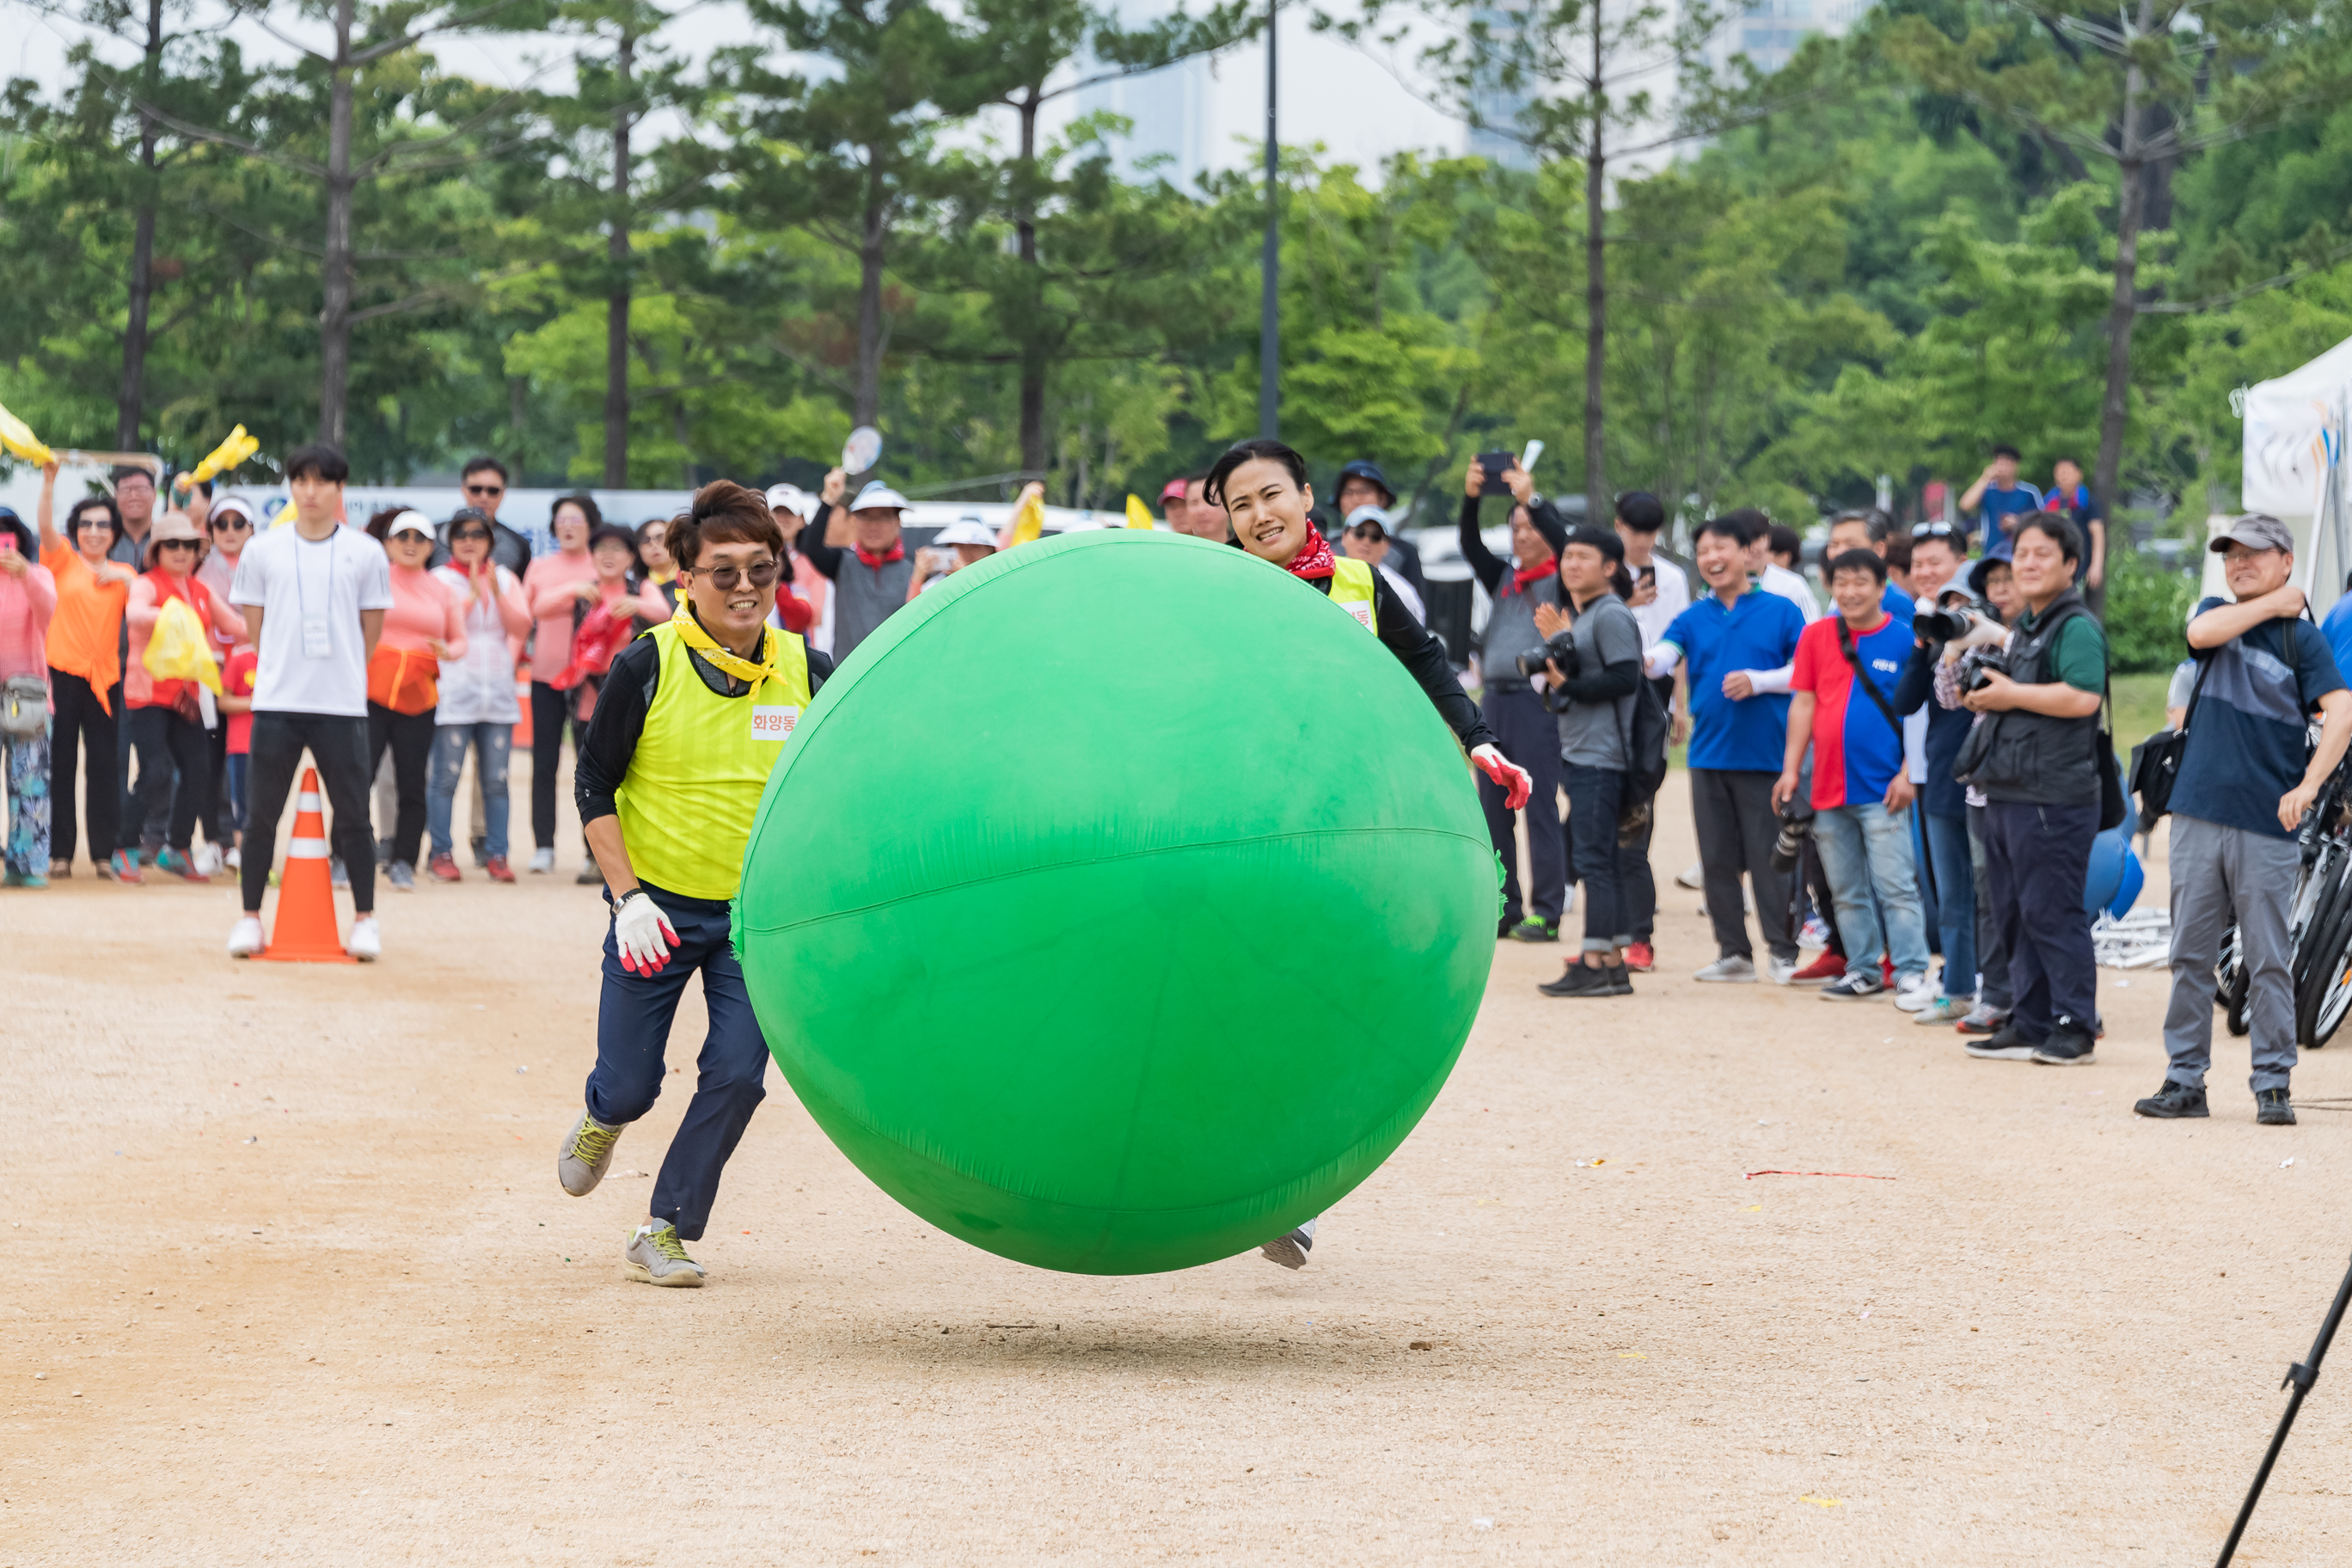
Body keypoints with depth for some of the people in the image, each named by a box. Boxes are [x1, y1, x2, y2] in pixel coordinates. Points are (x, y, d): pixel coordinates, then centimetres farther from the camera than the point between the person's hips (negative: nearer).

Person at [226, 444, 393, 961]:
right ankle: (250, 917, 10)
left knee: (353, 816, 1)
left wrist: (343, 676, 8)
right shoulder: (263, 550, 6)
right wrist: (286, 672, 9)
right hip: (277, 703, 1)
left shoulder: (365, 553, 4)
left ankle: (365, 920, 10)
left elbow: (372, 628, 9)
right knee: (262, 814, 2)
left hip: (342, 705, -1)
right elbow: (254, 624, 11)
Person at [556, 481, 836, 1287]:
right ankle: (602, 1119, 39)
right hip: (656, 908, -2)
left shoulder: (807, 672, -3)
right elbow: (594, 787, -5)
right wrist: (628, 897, -13)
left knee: (736, 1075, -10)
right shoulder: (646, 667, -11)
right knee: (629, 1086, 2)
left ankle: (666, 1230, 6)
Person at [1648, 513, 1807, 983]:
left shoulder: (1779, 612, 2)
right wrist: (1640, 662, -28)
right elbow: (1662, 657, -6)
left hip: (1765, 754, -4)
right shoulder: (1693, 619, 10)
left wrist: (1757, 681, -14)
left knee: (1768, 856, -4)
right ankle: (1733, 953, 14)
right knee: (1717, 859, 6)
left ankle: (1782, 951, 4)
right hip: (1709, 753, 4)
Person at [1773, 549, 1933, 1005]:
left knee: (1895, 885, -7)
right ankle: (1863, 971, 20)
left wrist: (1907, 773, -8)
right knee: (1846, 891, 11)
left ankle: (1911, 973, -4)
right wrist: (1790, 769, 4)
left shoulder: (1904, 639, -3)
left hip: (1882, 791, -4)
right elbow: (1803, 702, 9)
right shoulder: (1816, 636, 7)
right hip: (1829, 789, 4)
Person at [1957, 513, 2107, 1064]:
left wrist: (2011, 695, -16)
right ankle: (2029, 1023, 17)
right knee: (2015, 914, 12)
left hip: (2054, 796, -10)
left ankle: (2075, 1025, -3)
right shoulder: (2024, 627, 19)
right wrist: (1983, 696, 11)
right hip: (2007, 791, 10)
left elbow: (2082, 697, -24)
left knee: (2052, 913, -8)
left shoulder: (2076, 627, -10)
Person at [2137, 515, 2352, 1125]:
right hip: (2200, 814, 3)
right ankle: (2185, 1080, 9)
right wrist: (2273, 604, -3)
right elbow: (2202, 633, -11)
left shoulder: (2303, 640, 2)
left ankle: (2273, 1085, 4)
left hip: (2268, 823, -3)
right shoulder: (2218, 614, 14)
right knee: (2191, 955, 5)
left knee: (2269, 960, -2)